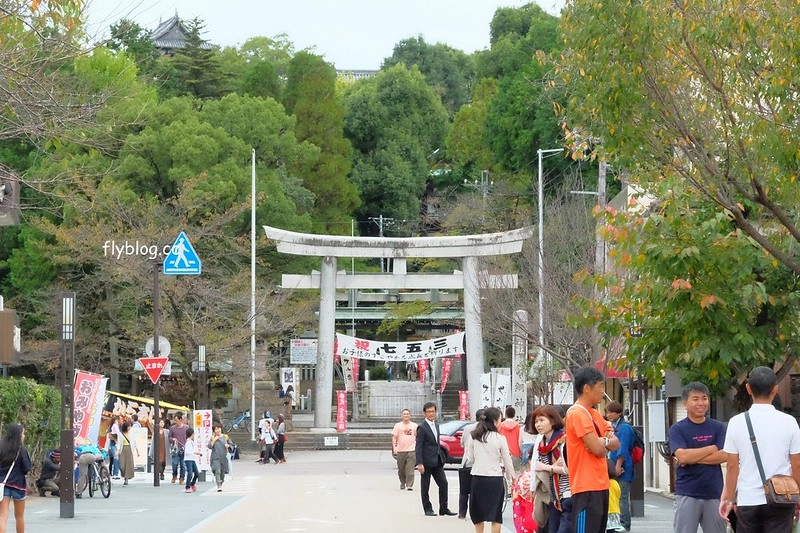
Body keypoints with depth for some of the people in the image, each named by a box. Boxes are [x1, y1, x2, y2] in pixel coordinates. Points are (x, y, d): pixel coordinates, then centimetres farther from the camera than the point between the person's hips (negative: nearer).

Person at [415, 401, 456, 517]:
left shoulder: (436, 426, 14)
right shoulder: (422, 428, -10)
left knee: (443, 483, 2)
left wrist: (441, 458, 17)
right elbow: (418, 447, -13)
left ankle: (443, 508, 7)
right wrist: (419, 463, -20)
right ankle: (427, 509, 10)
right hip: (426, 462, -7)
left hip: (437, 461, 7)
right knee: (425, 486, 3)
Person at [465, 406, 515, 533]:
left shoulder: (475, 437, 1)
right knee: (496, 516, 5)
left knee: (478, 514, 15)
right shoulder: (500, 438, -9)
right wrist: (510, 477, 12)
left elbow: (470, 458, 8)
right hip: (495, 478, -3)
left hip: (477, 477, 3)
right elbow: (507, 461, -3)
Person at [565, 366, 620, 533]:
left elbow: (615, 443, 11)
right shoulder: (578, 414, -13)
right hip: (586, 488, -10)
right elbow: (597, 448, -20)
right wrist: (607, 442, 2)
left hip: (600, 486, 10)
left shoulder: (595, 414, 17)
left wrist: (603, 442, -10)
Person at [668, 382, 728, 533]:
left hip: (714, 492, 3)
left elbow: (724, 456, -5)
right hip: (687, 494, -2)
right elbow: (682, 456, -14)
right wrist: (711, 449, -5)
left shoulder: (718, 427, 8)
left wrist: (693, 458, -10)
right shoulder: (677, 429, 1)